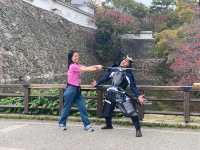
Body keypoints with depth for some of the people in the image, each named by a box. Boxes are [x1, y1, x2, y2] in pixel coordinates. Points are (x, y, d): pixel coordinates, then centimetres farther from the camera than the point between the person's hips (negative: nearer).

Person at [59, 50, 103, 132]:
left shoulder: (78, 66, 10)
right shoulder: (73, 66, -15)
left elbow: (87, 67, -3)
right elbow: (85, 69, -22)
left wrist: (97, 66, -18)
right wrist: (97, 68, -22)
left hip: (77, 89, 8)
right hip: (71, 89, -8)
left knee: (82, 107, 3)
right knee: (67, 107, 6)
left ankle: (87, 125, 4)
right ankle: (62, 123, 23)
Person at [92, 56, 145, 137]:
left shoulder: (128, 73, -10)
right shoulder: (113, 69, 1)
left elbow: (133, 86, -11)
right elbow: (105, 77, 9)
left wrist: (138, 96, -21)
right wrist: (97, 83, 3)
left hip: (122, 96, -4)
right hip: (111, 94, 4)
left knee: (132, 112, -17)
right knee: (106, 112, 17)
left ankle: (138, 129, -4)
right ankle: (109, 125, 46)